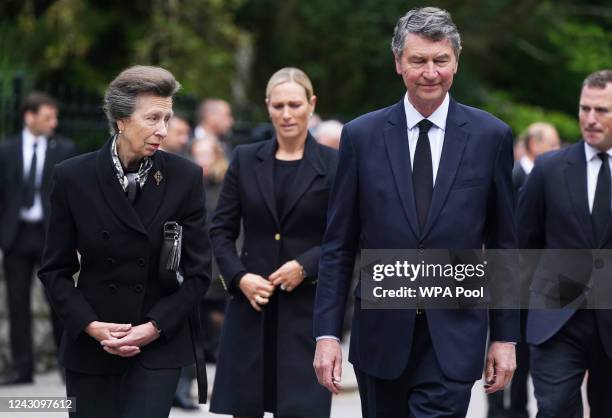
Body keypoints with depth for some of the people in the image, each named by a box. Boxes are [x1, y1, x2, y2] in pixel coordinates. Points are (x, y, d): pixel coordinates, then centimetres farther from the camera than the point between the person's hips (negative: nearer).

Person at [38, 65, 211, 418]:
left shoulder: (185, 177, -2)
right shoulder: (73, 177, -2)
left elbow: (199, 271, 1)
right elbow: (56, 270, 3)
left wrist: (154, 328, -10)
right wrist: (91, 326, -10)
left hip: (160, 344, -1)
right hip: (90, 346, 1)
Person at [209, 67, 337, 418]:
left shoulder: (334, 165, -1)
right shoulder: (245, 159, 7)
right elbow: (221, 230, 9)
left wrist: (305, 266, -13)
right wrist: (239, 277, -6)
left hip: (308, 306, -3)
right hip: (251, 303, 3)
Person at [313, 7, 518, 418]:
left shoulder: (491, 136, 0)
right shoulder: (362, 136, 2)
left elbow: (503, 245, 5)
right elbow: (338, 248, 4)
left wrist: (506, 336, 3)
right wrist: (327, 334, -2)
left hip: (454, 336, -2)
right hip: (381, 333, 2)